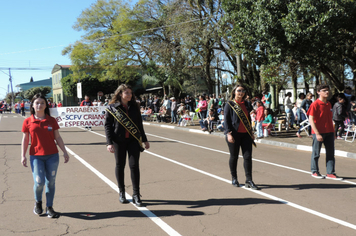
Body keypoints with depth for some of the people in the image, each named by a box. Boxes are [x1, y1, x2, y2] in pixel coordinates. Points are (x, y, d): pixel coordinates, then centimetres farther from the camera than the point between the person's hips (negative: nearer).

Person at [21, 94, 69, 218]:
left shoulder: (51, 120, 4)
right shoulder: (28, 121, 1)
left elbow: (57, 137, 8)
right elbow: (25, 140, 4)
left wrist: (64, 152, 5)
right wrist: (23, 156, -1)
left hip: (52, 156, 2)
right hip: (36, 156, -1)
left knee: (51, 182, 5)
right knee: (39, 182, -8)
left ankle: (49, 208, 18)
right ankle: (38, 202, 23)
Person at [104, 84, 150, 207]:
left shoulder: (134, 107, 9)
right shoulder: (112, 108, -1)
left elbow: (139, 124, 16)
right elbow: (107, 126, -3)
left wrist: (145, 139, 17)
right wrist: (109, 143, -11)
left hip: (133, 140, 2)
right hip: (119, 141, -2)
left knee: (134, 165, -4)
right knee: (120, 166, 8)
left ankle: (136, 194, 4)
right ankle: (121, 193, 23)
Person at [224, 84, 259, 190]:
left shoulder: (246, 104, 13)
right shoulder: (229, 104, -3)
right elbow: (226, 120, -7)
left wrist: (251, 133, 18)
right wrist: (229, 133, -17)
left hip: (246, 134, 5)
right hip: (234, 134, -4)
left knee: (248, 157, -2)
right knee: (234, 157, 6)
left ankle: (249, 180, 3)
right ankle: (234, 179, 22)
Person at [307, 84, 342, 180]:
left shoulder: (328, 104, 11)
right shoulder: (315, 104, -10)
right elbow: (311, 120, -14)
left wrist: (333, 132, 16)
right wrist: (317, 134, -18)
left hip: (329, 132, 7)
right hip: (318, 132, -6)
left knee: (330, 153, 7)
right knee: (316, 153, 5)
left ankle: (330, 173, 13)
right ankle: (314, 171, 18)